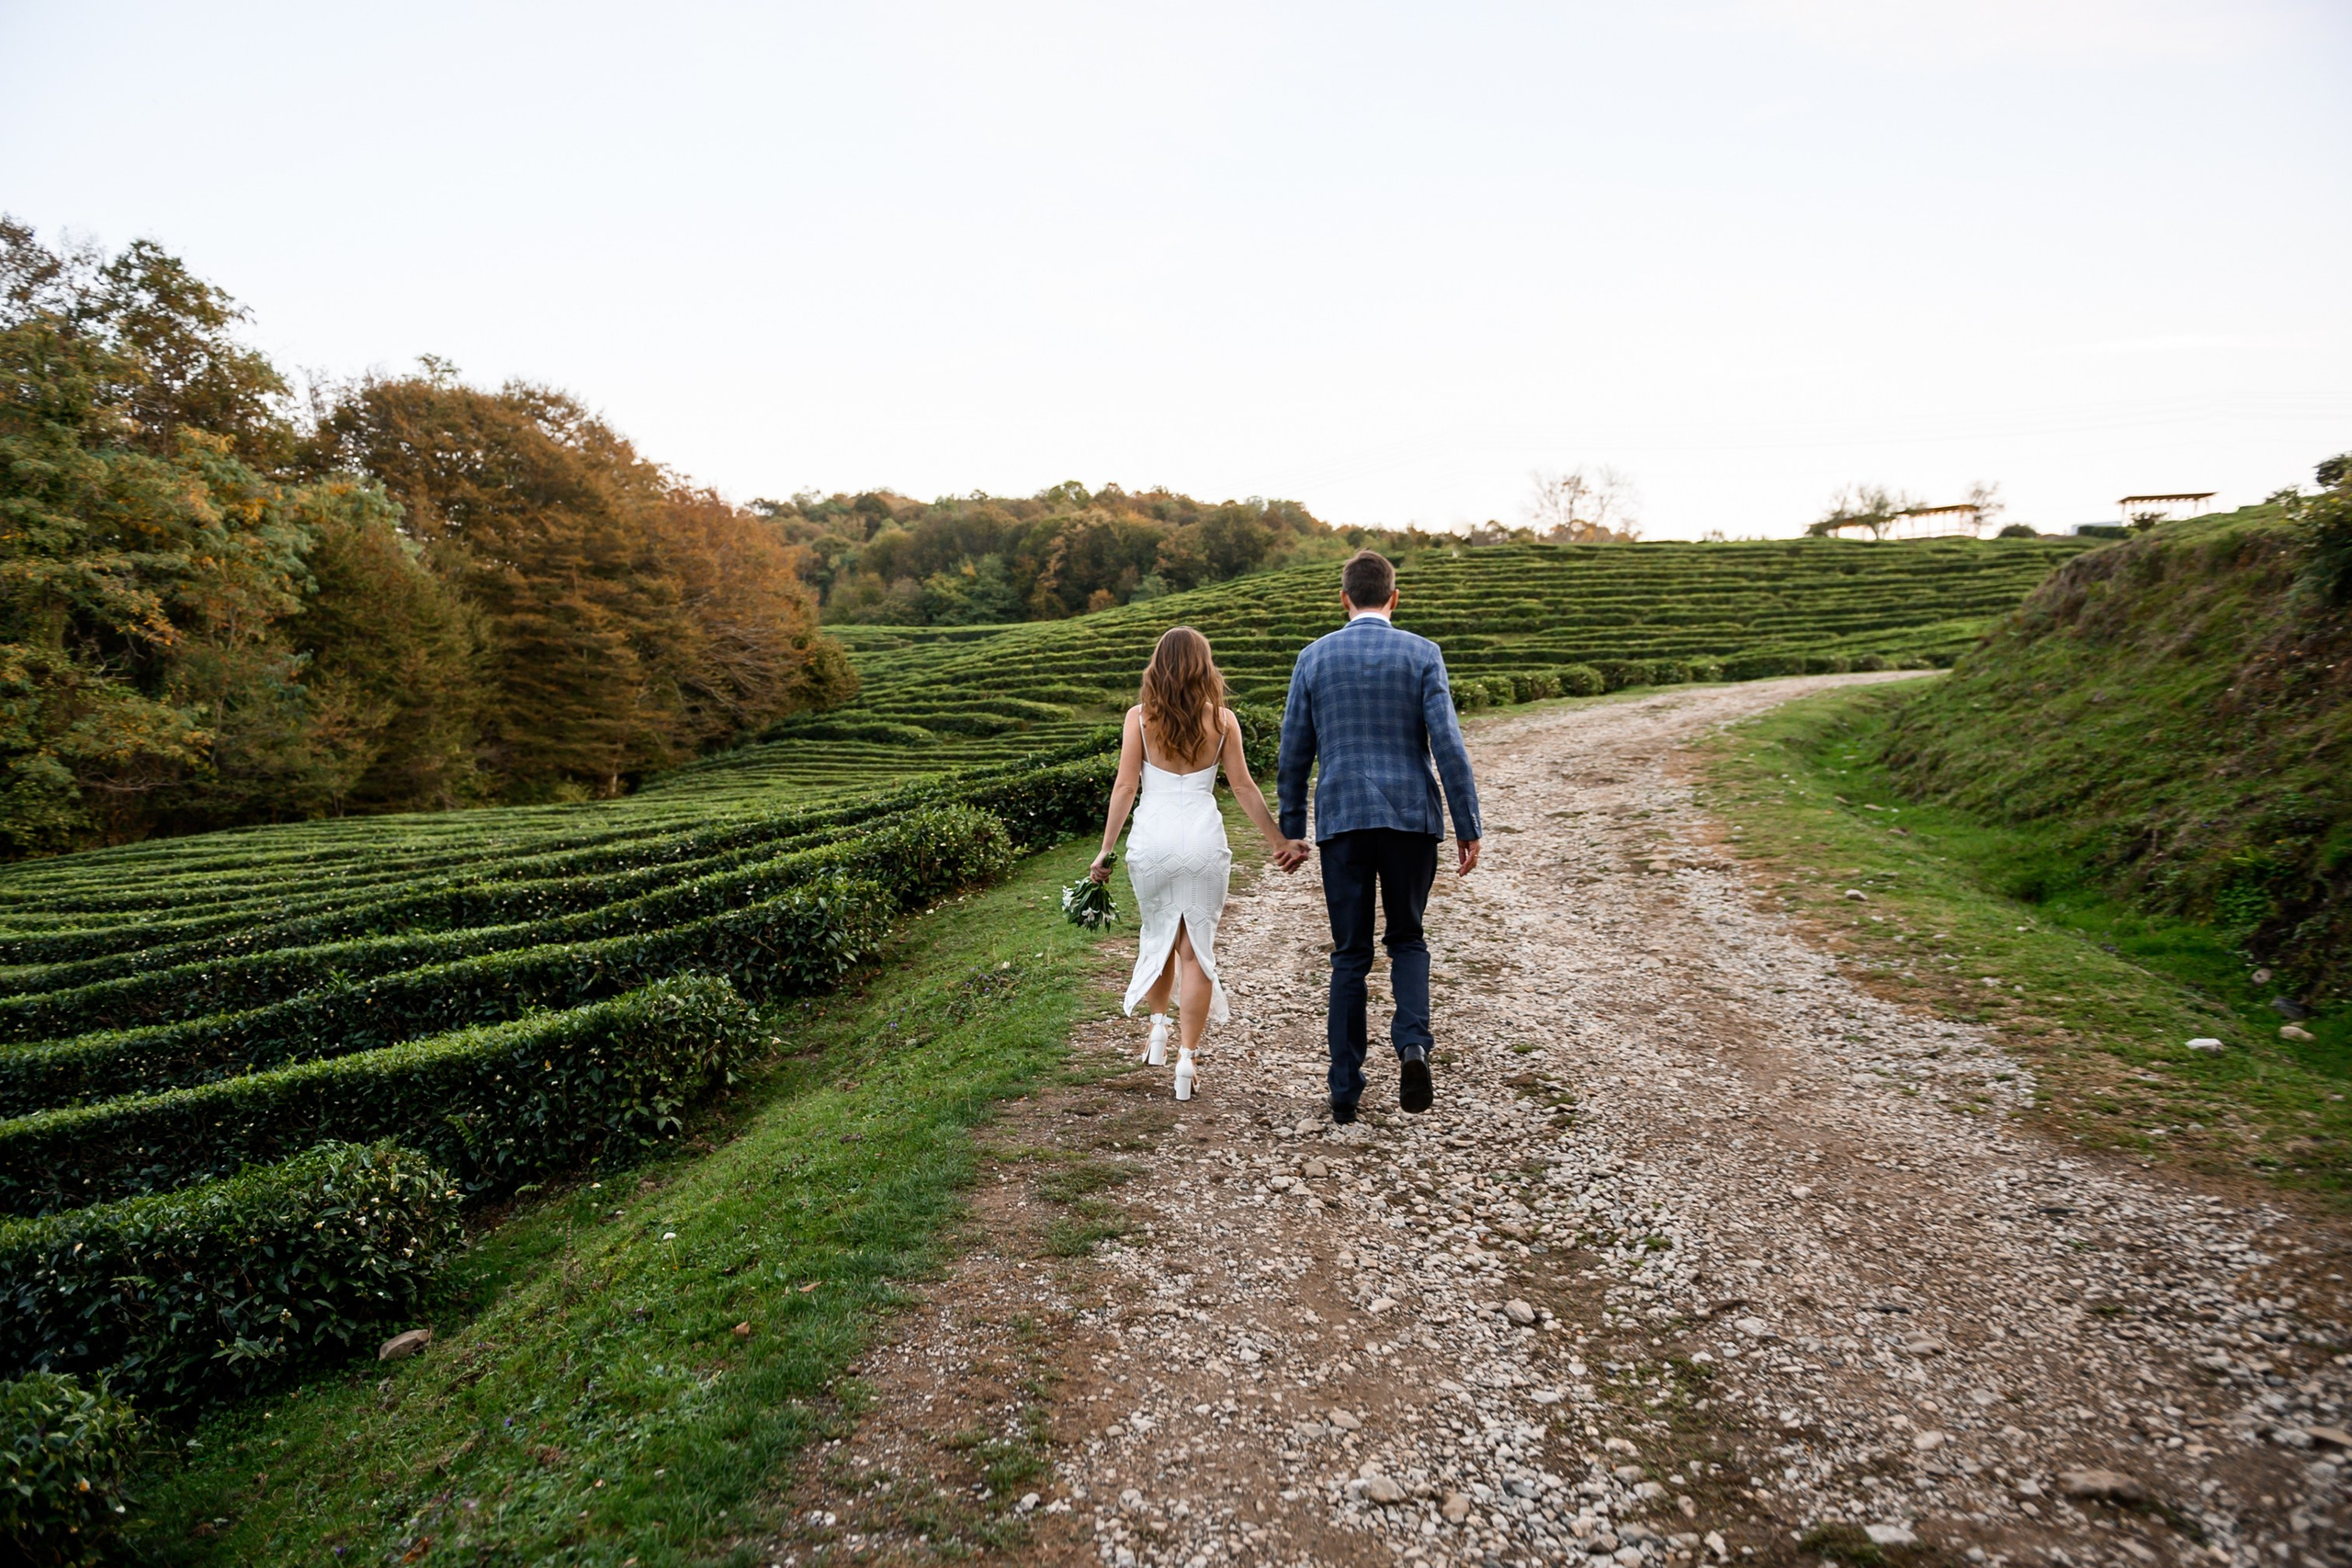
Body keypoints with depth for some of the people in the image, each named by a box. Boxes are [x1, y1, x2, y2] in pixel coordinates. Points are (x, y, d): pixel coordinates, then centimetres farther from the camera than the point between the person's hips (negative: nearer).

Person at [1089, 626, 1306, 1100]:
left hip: (1152, 838, 0)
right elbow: (1243, 785, 3)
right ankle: (1186, 1060, 4)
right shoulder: (1221, 719, 2)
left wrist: (1106, 849, 1)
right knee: (1196, 949, 5)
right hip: (1204, 838, 0)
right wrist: (1280, 840, 11)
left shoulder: (1140, 718, -1)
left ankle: (1158, 1030, 28)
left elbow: (1125, 785, -4)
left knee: (1158, 936, 23)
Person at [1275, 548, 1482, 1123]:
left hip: (1341, 819, 1)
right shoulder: (1421, 654, 0)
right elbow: (1448, 746, -7)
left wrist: (1291, 832, 14)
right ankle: (1413, 1044, -8)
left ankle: (1346, 1091, 11)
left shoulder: (1314, 657, 4)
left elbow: (1293, 756, 6)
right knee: (1407, 940, 17)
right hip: (1411, 816, -1)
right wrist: (1468, 828, -2)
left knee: (1350, 954, 9)